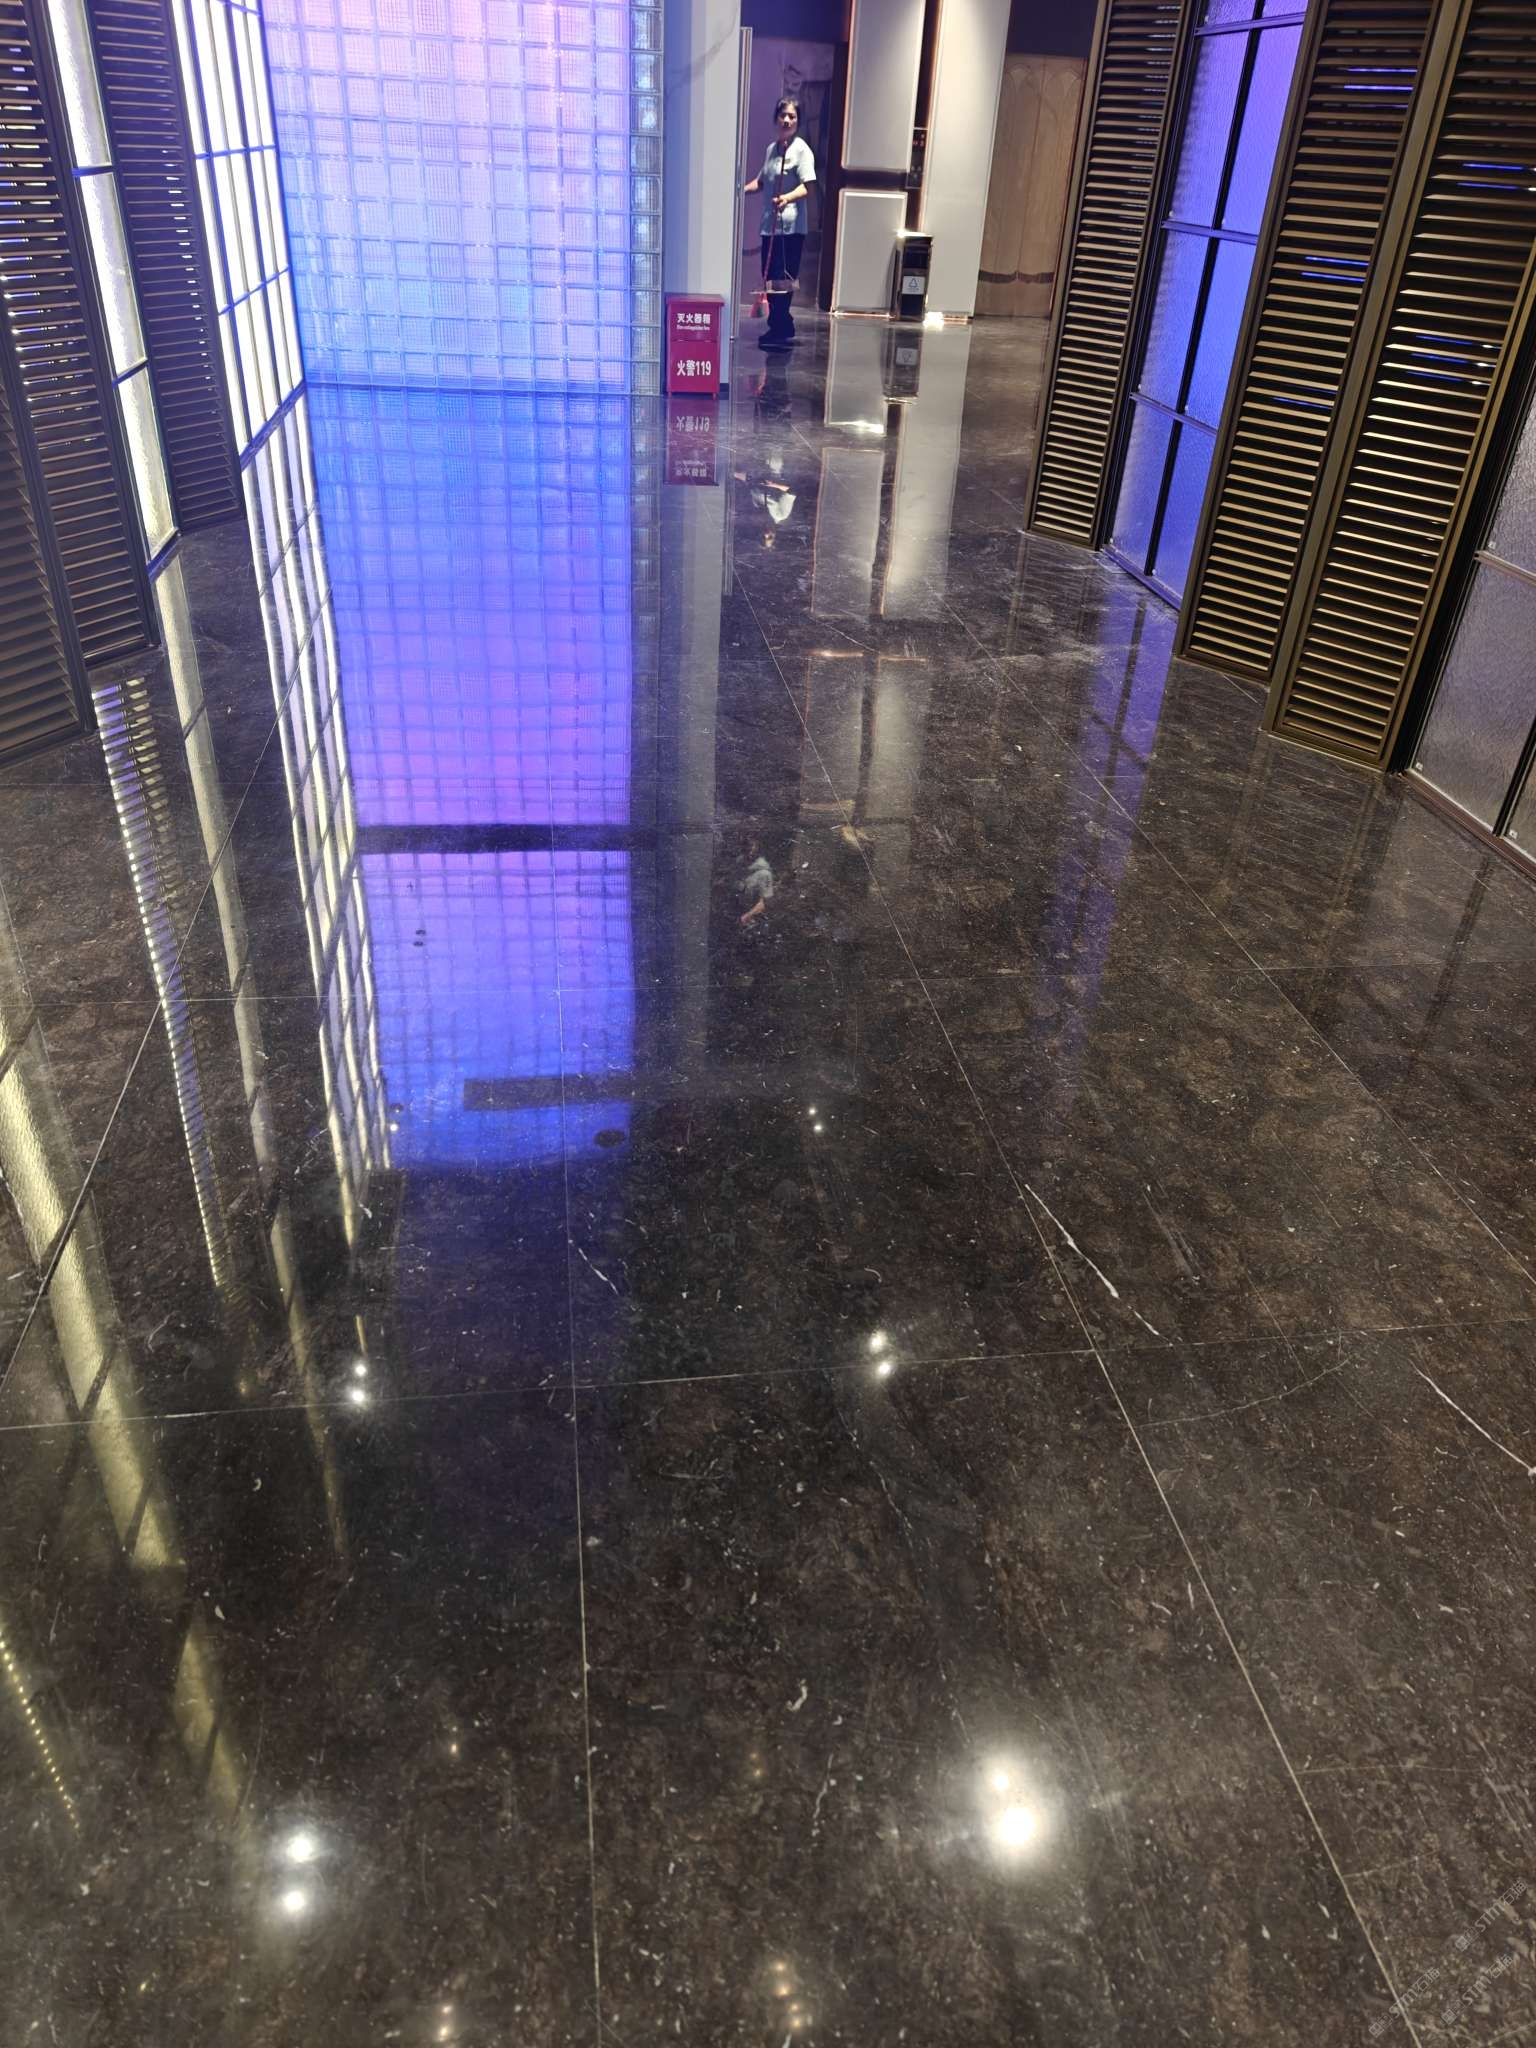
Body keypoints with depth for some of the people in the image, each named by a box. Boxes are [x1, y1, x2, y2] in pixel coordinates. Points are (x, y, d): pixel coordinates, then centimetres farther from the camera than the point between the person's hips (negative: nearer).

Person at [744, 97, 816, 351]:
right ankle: (780, 329, 20)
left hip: (790, 227, -7)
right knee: (770, 278, 10)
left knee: (781, 280, -10)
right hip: (770, 224, 8)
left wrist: (787, 198, -33)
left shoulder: (801, 149, -6)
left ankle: (781, 331, -5)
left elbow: (806, 187, -15)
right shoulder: (772, 148, 15)